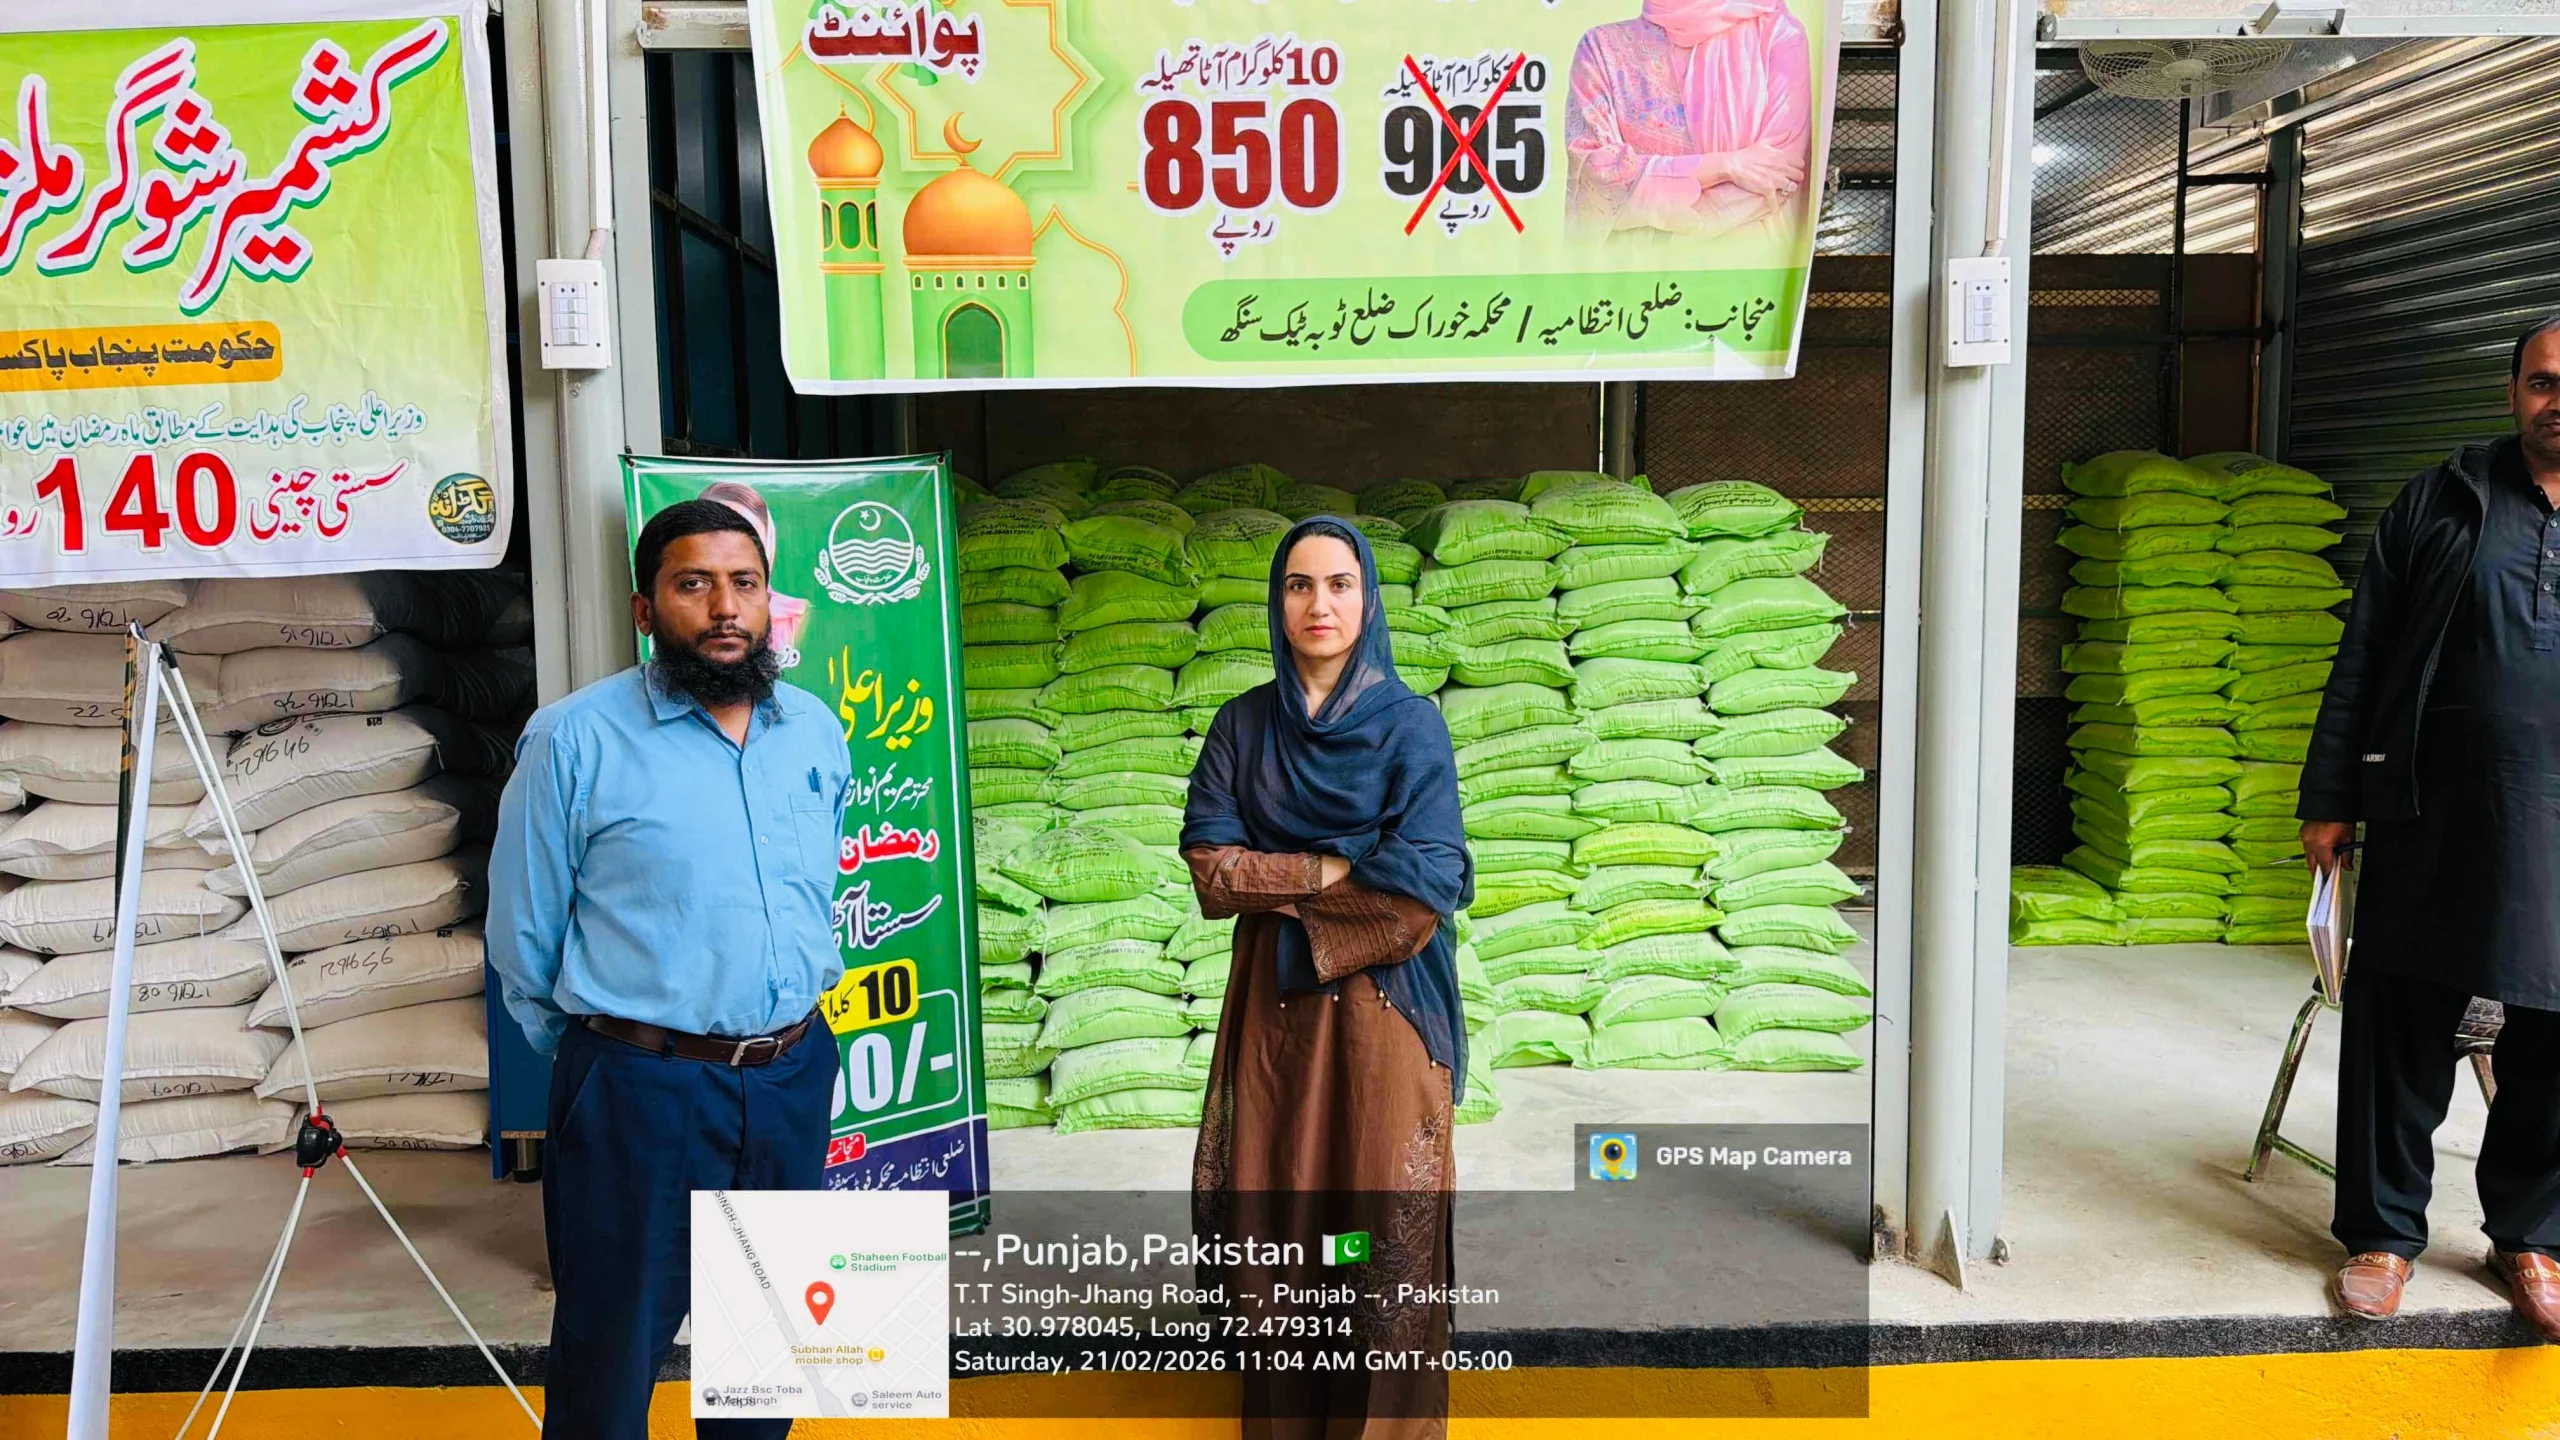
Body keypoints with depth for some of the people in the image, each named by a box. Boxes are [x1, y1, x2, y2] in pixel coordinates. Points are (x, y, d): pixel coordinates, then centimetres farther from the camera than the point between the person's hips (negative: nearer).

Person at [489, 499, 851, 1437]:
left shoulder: (816, 732, 5)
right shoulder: (575, 740, -10)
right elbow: (526, 937, -2)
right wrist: (592, 1053, 7)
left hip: (796, 1079, 5)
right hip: (640, 1089, -4)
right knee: (610, 1365, 10)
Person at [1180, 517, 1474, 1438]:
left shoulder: (1410, 726, -5)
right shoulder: (1243, 724, 4)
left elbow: (1422, 889, -15)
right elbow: (1209, 869, -4)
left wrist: (1275, 877, -10)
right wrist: (1340, 868, -13)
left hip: (1382, 1004, -3)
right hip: (1274, 1003, 3)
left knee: (1388, 1220, 2)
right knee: (1274, 1220, 9)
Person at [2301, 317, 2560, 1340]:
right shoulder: (2443, 503, 6)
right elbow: (2361, 659, 5)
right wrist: (2329, 798, 1)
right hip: (2430, 821, -1)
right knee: (2400, 1037, 5)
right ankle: (2384, 1232, 20)